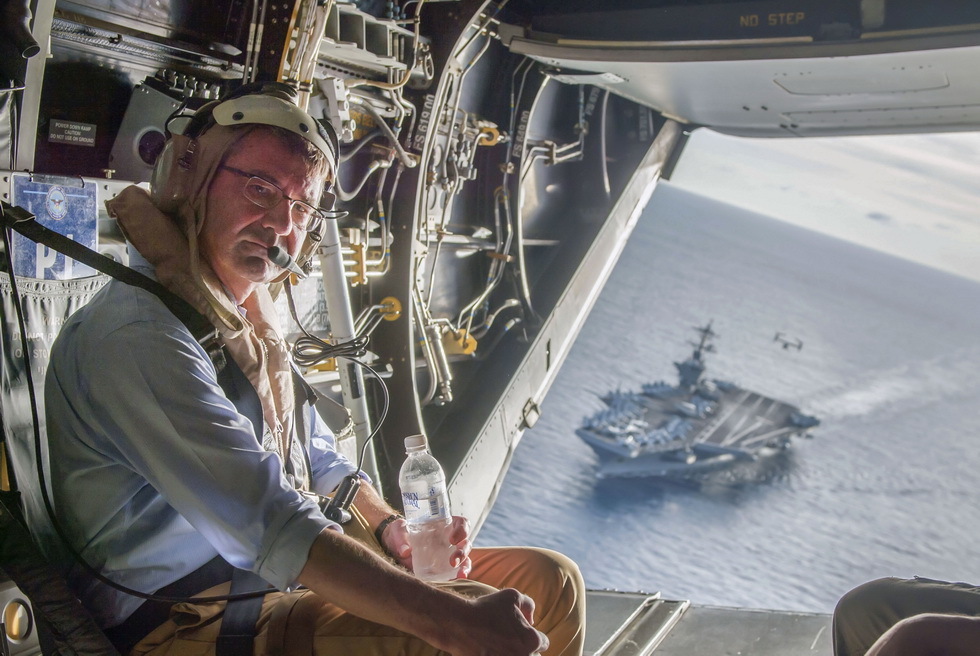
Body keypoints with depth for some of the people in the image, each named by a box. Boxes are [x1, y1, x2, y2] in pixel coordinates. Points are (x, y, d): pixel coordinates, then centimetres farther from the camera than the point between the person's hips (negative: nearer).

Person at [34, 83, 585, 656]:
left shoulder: (252, 322, 13)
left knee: (549, 580, 4)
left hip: (293, 584, 9)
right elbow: (272, 528, -29)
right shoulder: (140, 332, -20)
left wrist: (391, 529, -1)